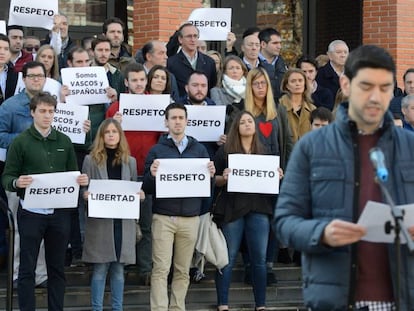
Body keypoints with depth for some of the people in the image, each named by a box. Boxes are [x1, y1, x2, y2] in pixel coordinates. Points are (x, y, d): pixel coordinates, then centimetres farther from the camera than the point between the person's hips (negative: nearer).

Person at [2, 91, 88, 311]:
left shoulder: (64, 142, 9)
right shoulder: (21, 142, -2)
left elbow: (73, 173, 15)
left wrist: (81, 180, -7)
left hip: (59, 213, 4)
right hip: (31, 212, -4)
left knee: (57, 268, 10)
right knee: (27, 268, 0)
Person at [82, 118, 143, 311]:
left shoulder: (130, 161, 12)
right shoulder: (91, 160, 3)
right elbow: (83, 190, 2)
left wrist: (140, 195, -6)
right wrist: (86, 195, -19)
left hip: (123, 222, 3)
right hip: (100, 221, -2)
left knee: (118, 269, 7)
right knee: (100, 269, -1)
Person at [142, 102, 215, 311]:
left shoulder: (199, 149, 11)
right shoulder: (157, 150, 4)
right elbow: (146, 188, 1)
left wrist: (211, 175, -11)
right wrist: (152, 175, -20)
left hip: (190, 217, 2)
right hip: (163, 217, -2)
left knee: (183, 270, 5)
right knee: (161, 269, -6)